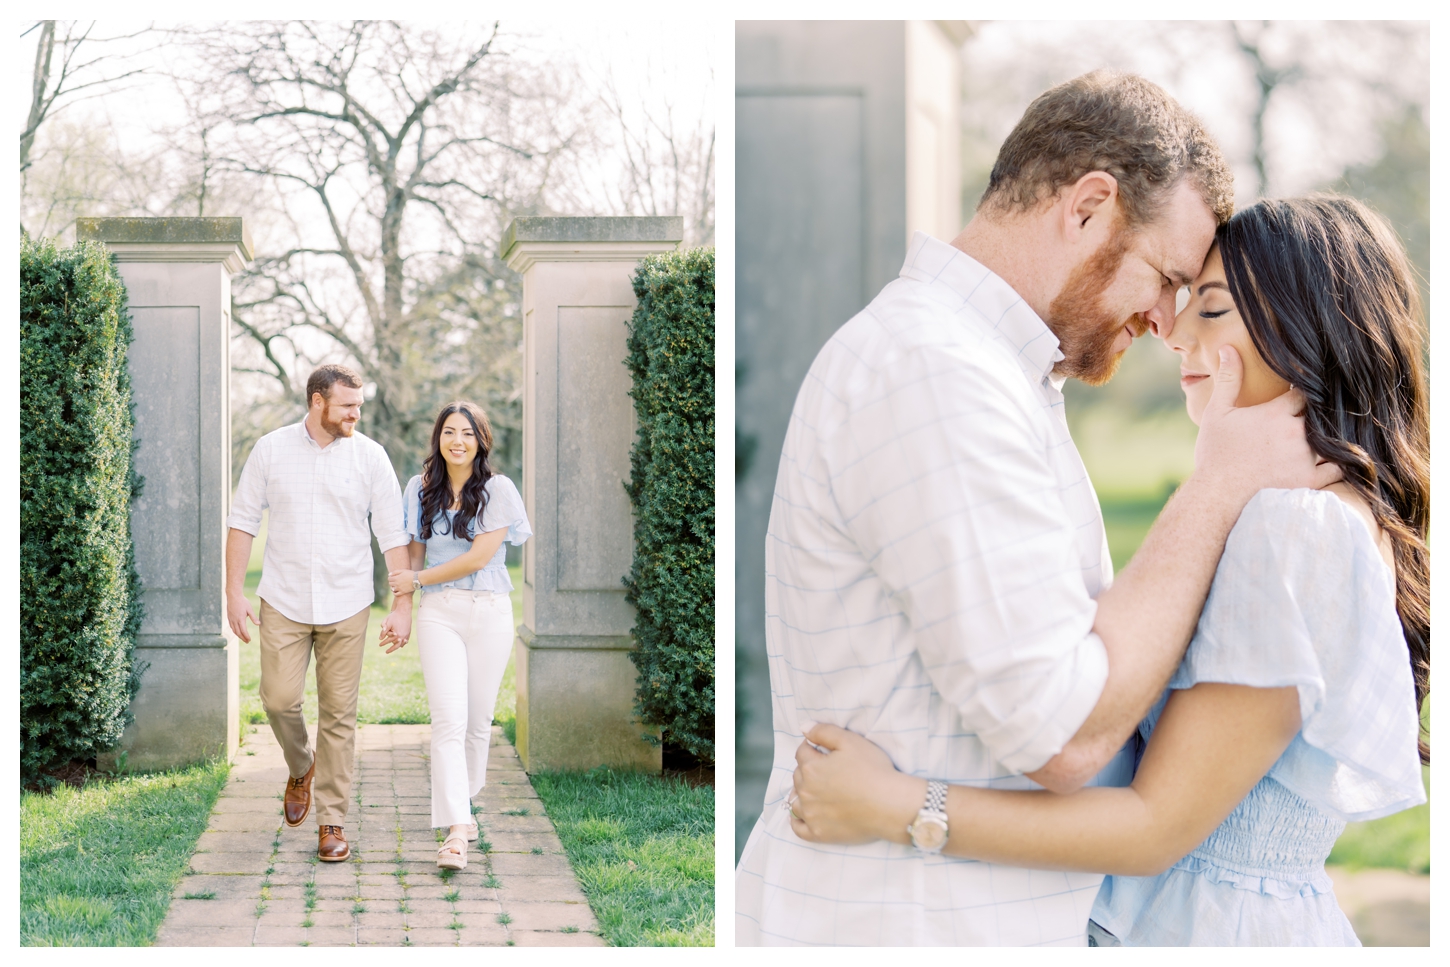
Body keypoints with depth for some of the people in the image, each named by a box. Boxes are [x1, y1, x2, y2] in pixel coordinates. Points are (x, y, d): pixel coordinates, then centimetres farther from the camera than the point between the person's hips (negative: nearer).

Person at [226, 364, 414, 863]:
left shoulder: (369, 456, 0)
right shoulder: (271, 450, 1)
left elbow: (393, 535, 1)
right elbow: (243, 520, 5)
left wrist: (403, 605, -4)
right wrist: (234, 592, -1)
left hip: (345, 606, 0)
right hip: (283, 602, 0)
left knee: (339, 713, 1)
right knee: (280, 699, -6)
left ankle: (332, 822, 10)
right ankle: (301, 768, 26)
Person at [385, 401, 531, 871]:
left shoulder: (498, 489, -2)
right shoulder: (421, 489, 10)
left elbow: (479, 556, -9)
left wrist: (417, 579, -4)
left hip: (490, 613, -1)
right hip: (439, 612, 1)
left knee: (479, 718, 5)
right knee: (449, 718, -12)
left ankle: (463, 800, 29)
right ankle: (457, 829, -17)